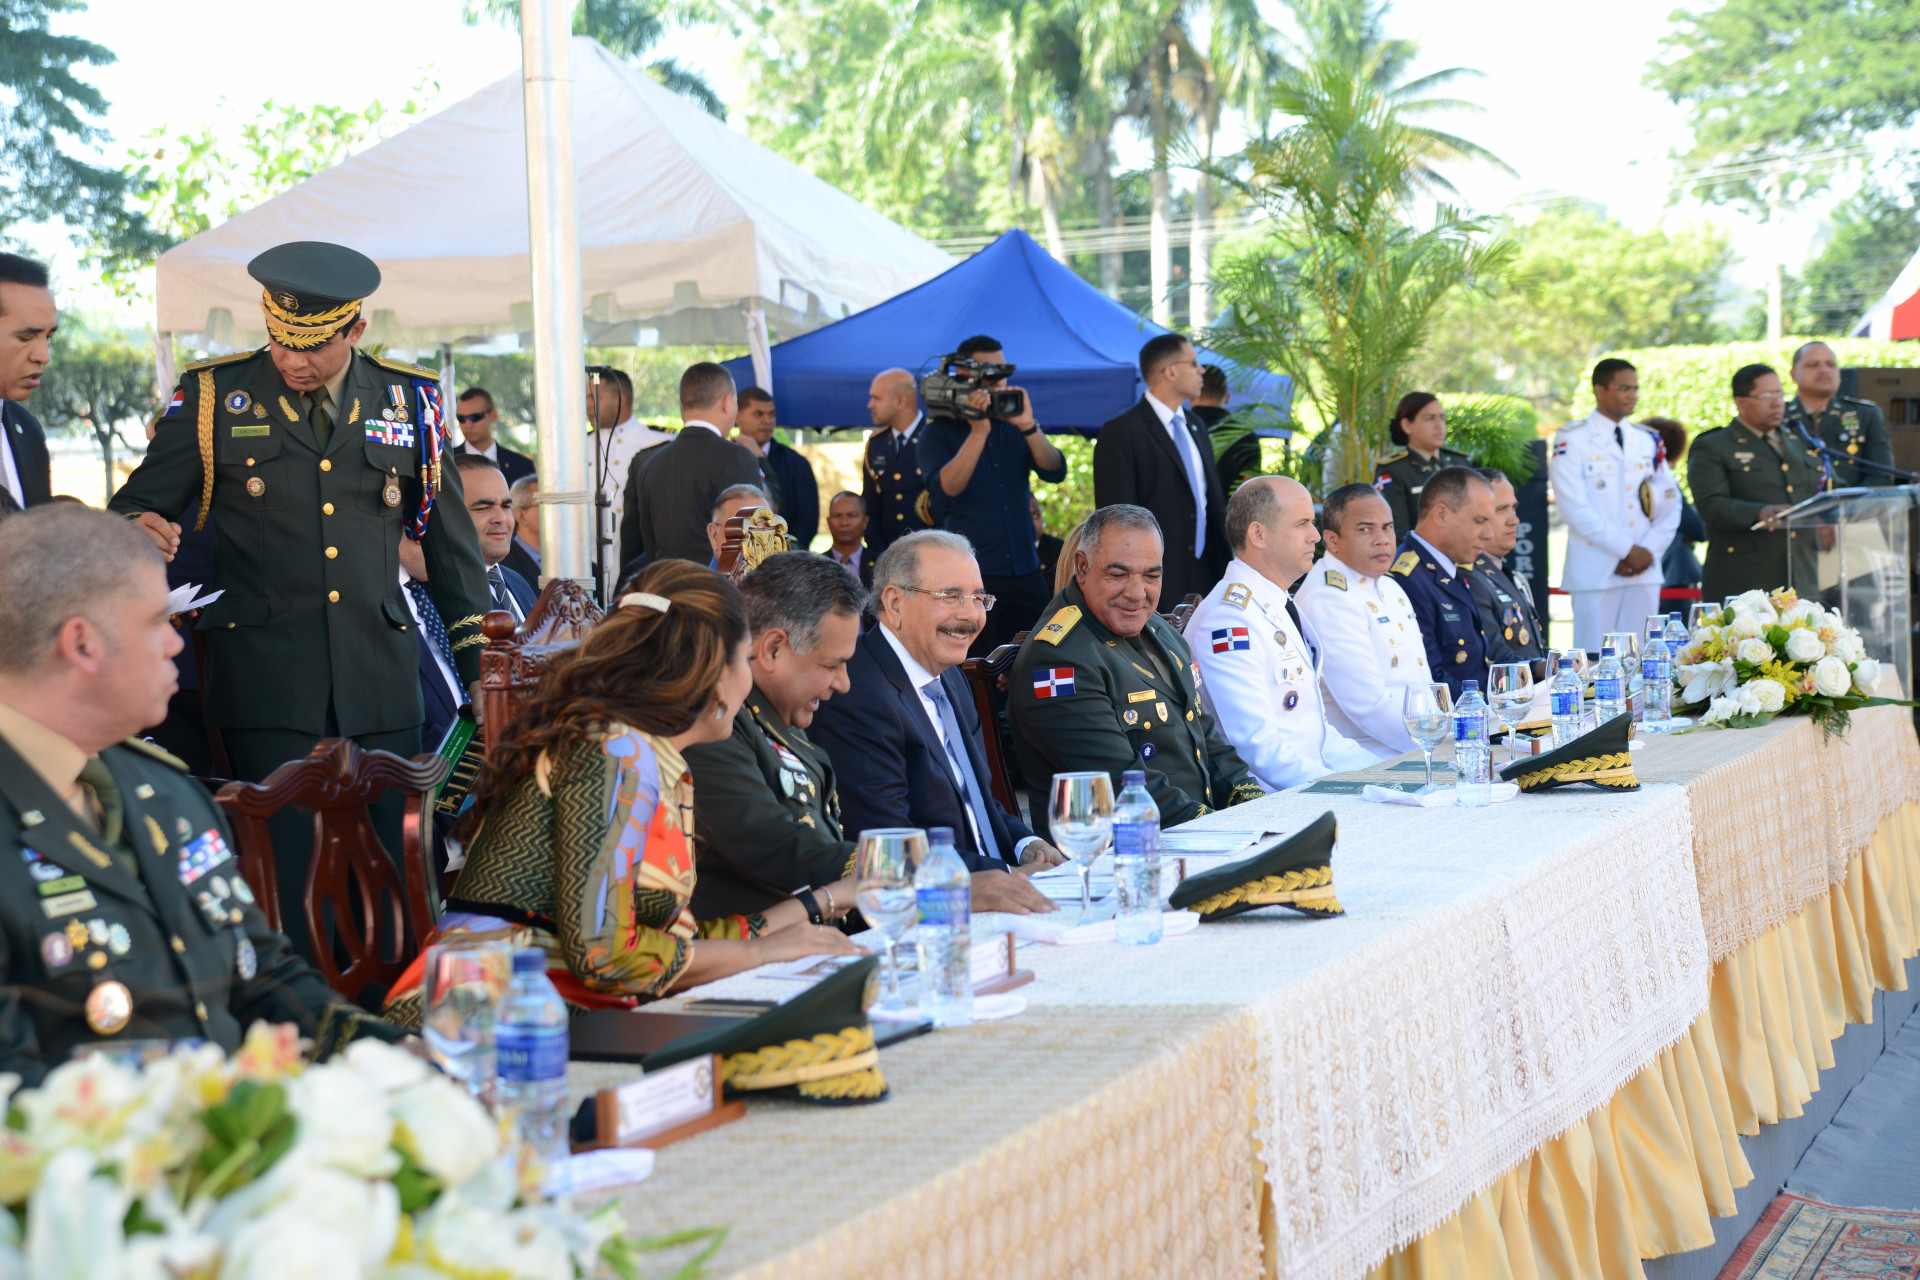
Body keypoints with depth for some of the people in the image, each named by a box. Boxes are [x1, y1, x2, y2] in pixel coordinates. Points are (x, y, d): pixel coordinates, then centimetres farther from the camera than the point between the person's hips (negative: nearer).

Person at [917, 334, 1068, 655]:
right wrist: (978, 431, -23)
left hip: (1025, 569, 4)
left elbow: (1055, 472, -1)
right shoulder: (939, 432, 1)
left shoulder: (1014, 426, 13)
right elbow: (947, 488, -17)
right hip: (970, 573, -4)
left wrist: (1028, 427, -17)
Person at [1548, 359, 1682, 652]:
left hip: (1644, 572, 5)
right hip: (1596, 571, -5)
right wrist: (1627, 549, -13)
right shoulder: (1571, 440, -1)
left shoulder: (1649, 441, 16)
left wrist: (1650, 551, -3)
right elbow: (1575, 509, -10)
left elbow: (1671, 503, 13)